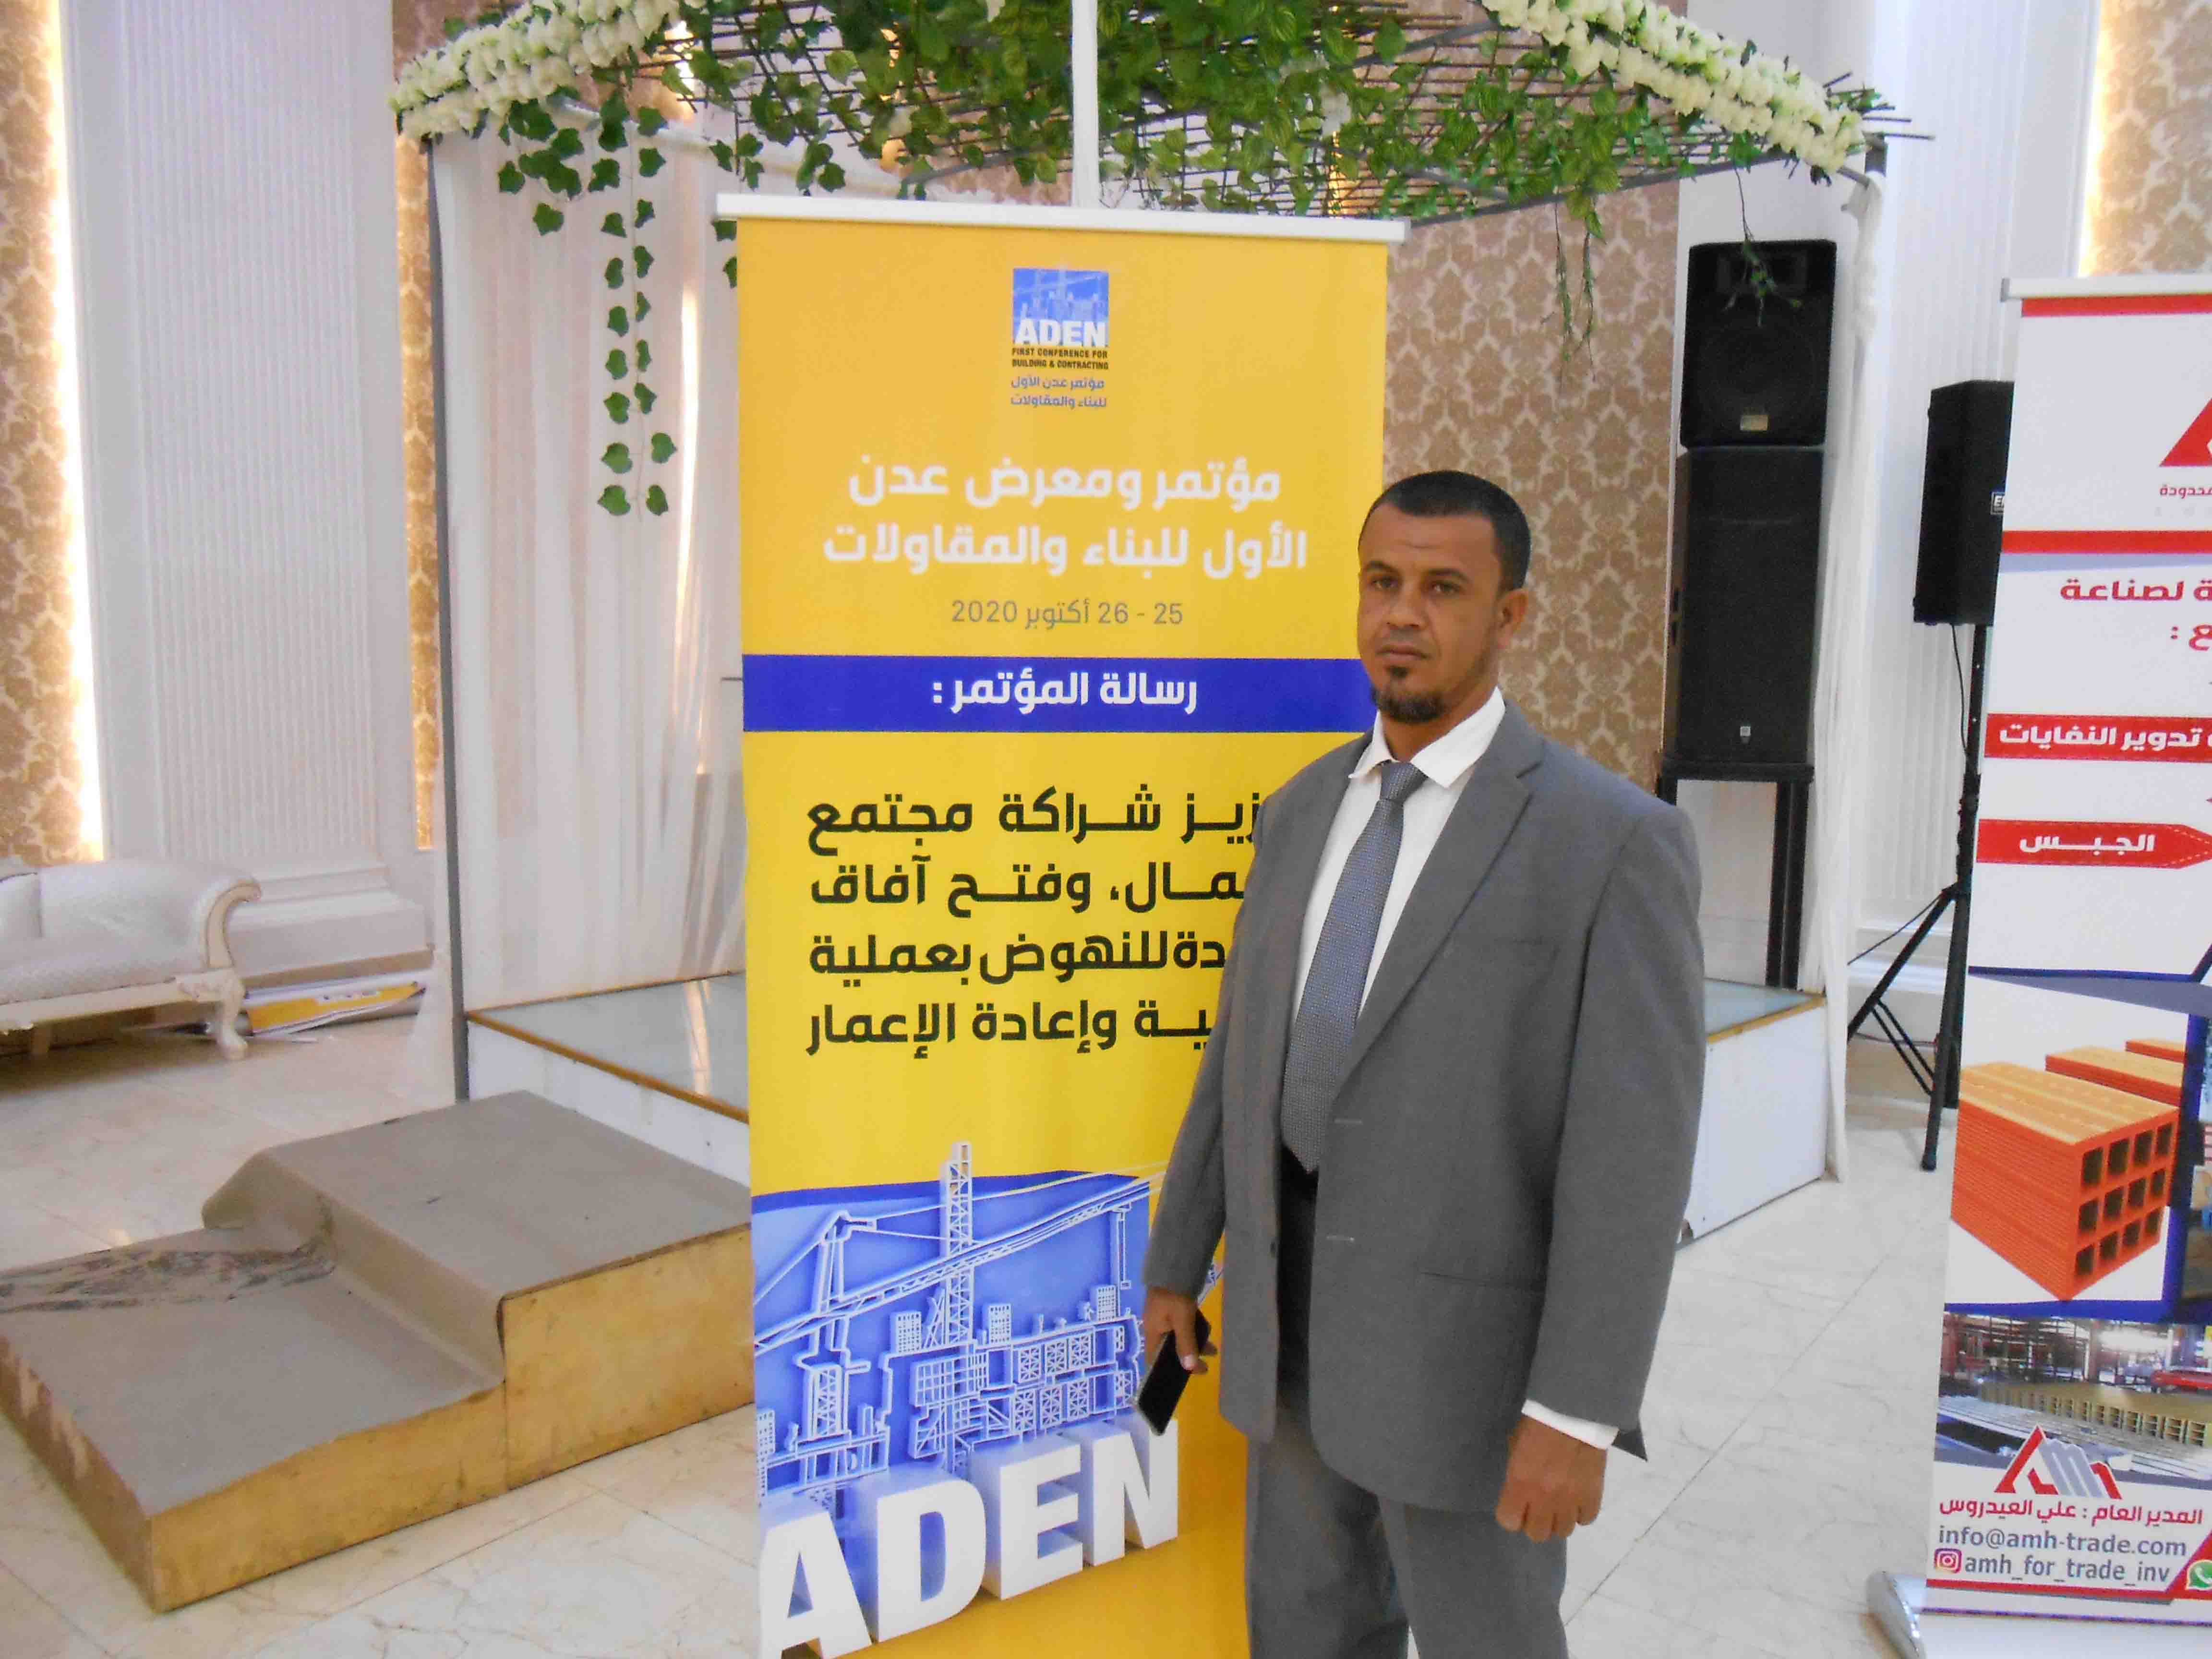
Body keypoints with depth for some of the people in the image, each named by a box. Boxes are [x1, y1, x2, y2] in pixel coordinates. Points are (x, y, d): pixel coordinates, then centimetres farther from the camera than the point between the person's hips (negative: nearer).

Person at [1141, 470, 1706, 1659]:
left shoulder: (1617, 839, -15)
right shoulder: (1305, 810, 5)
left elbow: (1633, 1147, -18)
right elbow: (1246, 1048, 11)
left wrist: (1577, 1414, -19)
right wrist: (1176, 1262, 14)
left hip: (1470, 1338, -6)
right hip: (1296, 1316, 6)